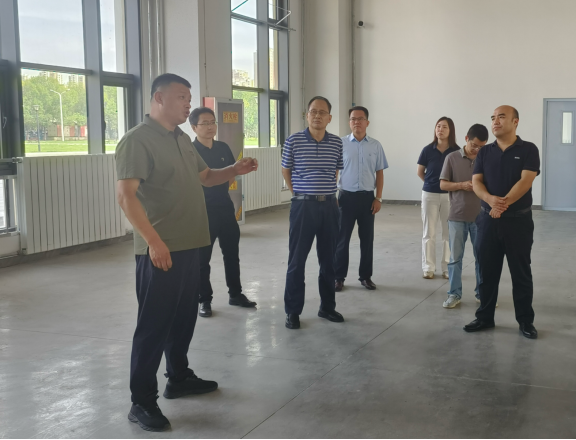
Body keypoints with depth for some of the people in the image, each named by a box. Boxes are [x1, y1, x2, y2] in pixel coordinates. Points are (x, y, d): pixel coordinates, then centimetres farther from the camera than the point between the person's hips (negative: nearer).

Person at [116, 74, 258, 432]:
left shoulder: (183, 140, 14)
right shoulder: (138, 140, -13)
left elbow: (204, 177, 26)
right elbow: (126, 195, -21)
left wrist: (236, 171, 7)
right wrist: (154, 241, -27)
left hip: (190, 245, 8)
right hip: (161, 249, -8)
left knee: (184, 317, 18)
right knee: (154, 324, -2)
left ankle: (179, 378, 34)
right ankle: (142, 401, 7)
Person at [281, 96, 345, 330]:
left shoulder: (336, 143, 4)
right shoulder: (294, 141, -5)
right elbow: (286, 171, 8)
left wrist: (326, 191, 13)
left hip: (329, 206, 3)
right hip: (303, 206, -3)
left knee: (329, 259, 11)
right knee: (297, 260, 1)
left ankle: (327, 306, 24)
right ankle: (293, 311, 10)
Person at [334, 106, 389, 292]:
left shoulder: (376, 146, 3)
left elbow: (380, 173, 6)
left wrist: (378, 198, 0)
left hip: (367, 197, 2)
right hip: (346, 196, -1)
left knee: (367, 238, 9)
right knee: (342, 238, 3)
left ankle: (366, 276, 21)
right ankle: (339, 277, 13)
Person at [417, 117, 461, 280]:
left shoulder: (456, 151, -5)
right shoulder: (428, 150, -4)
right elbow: (420, 172, 7)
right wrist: (432, 182, 9)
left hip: (449, 195, 0)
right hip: (430, 195, 0)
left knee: (449, 232, 6)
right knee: (429, 233, 6)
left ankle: (448, 268, 17)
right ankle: (428, 268, 15)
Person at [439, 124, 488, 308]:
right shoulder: (452, 158, -1)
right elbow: (443, 184, -2)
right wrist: (462, 185, -17)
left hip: (481, 217, 1)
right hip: (457, 216, -1)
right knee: (455, 257, 5)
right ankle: (454, 294, 15)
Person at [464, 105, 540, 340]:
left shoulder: (528, 150, -3)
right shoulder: (485, 152, 8)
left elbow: (525, 181, -15)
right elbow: (476, 182, -2)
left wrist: (503, 203, -23)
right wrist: (491, 200, -22)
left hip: (518, 221, -3)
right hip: (488, 220, 4)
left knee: (521, 273, 5)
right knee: (487, 271, 9)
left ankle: (526, 321, 15)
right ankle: (485, 317, 20)